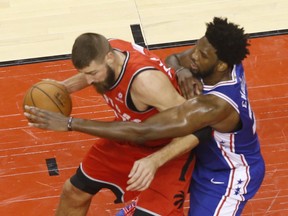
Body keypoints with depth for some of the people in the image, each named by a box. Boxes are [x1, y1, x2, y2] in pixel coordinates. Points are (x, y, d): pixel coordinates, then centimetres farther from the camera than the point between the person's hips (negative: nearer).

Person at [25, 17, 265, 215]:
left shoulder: (215, 106, -44)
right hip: (208, 157, 9)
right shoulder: (229, 62, -20)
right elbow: (173, 60, 0)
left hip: (230, 175, -9)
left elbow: (141, 132, -46)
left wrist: (70, 123, -46)